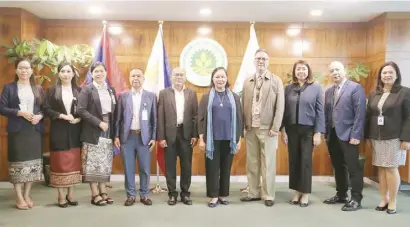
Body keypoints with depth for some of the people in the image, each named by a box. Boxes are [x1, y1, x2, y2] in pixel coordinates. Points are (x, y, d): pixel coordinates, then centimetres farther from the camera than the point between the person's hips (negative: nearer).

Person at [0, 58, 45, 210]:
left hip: (35, 130, 3)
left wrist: (39, 116, -10)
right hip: (17, 130, -3)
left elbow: (45, 108, 11)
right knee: (18, 162, -2)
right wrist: (20, 113, -16)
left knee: (33, 162, 5)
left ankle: (26, 195, 18)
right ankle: (19, 197, 9)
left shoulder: (38, 89, 12)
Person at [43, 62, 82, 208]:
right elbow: (46, 109, -4)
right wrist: (63, 116, -16)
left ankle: (70, 194, 17)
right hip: (58, 131, -2)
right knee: (59, 162, 1)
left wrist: (78, 119, -14)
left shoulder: (79, 91, 8)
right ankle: (61, 196, 10)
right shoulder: (52, 90, 4)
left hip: (74, 132, 2)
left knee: (73, 162, 6)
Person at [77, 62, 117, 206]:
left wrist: (115, 132, 3)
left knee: (105, 164, 8)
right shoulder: (86, 89, -2)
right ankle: (95, 194, 7)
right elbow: (81, 110, -12)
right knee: (93, 163, -1)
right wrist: (99, 122, -17)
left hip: (108, 132, 5)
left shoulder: (111, 90, 13)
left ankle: (103, 192, 17)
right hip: (93, 132, -5)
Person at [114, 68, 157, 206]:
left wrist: (154, 137, -2)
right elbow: (118, 118, 6)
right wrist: (116, 136, 0)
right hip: (127, 136, 1)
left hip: (144, 137, 0)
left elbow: (154, 118, 3)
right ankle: (131, 195, 18)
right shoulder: (123, 96, 6)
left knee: (145, 168, 5)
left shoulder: (151, 96, 4)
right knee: (128, 168, 6)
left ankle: (144, 195, 19)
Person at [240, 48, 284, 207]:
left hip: (267, 128, -3)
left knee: (268, 164, 4)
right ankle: (254, 193, 22)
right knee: (252, 163, 10)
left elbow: (280, 106, -5)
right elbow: (244, 105, 9)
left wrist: (275, 128, -10)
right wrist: (244, 125, 3)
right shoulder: (247, 82, 10)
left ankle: (268, 195, 15)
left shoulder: (276, 81, 0)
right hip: (250, 128, 4)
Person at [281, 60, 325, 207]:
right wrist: (283, 131, 0)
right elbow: (284, 110, 4)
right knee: (294, 160, 7)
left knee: (306, 161, 4)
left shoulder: (316, 88, 0)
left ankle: (305, 193, 16)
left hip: (308, 130, -2)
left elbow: (320, 111, -3)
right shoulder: (288, 88, 5)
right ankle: (297, 191, 20)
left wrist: (318, 133, -8)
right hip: (292, 130, 2)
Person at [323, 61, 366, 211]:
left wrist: (355, 135, -17)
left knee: (353, 168, 0)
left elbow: (360, 113, -12)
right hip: (332, 135, 7)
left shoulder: (355, 88, -6)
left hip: (348, 135, -6)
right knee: (338, 167, 15)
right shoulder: (329, 91, 14)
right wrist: (326, 133, 6)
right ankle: (341, 195, 27)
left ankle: (356, 199, 10)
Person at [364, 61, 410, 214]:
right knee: (381, 168, 7)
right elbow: (368, 116, 11)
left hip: (395, 138, -4)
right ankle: (384, 199, 18)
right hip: (377, 138, 4)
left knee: (391, 168, -1)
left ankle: (393, 201, 13)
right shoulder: (374, 94, 10)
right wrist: (368, 136, 8)